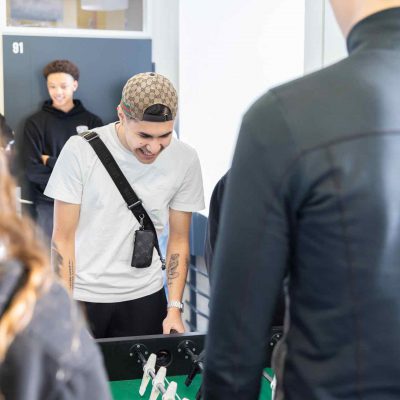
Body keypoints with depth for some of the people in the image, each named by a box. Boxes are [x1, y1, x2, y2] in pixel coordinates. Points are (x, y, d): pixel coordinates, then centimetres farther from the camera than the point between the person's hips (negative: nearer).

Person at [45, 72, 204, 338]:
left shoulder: (185, 159, -5)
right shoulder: (81, 150, -12)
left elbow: (179, 239, 4)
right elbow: (63, 238, -8)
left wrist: (174, 309, -4)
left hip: (144, 297, 2)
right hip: (81, 296, -2)